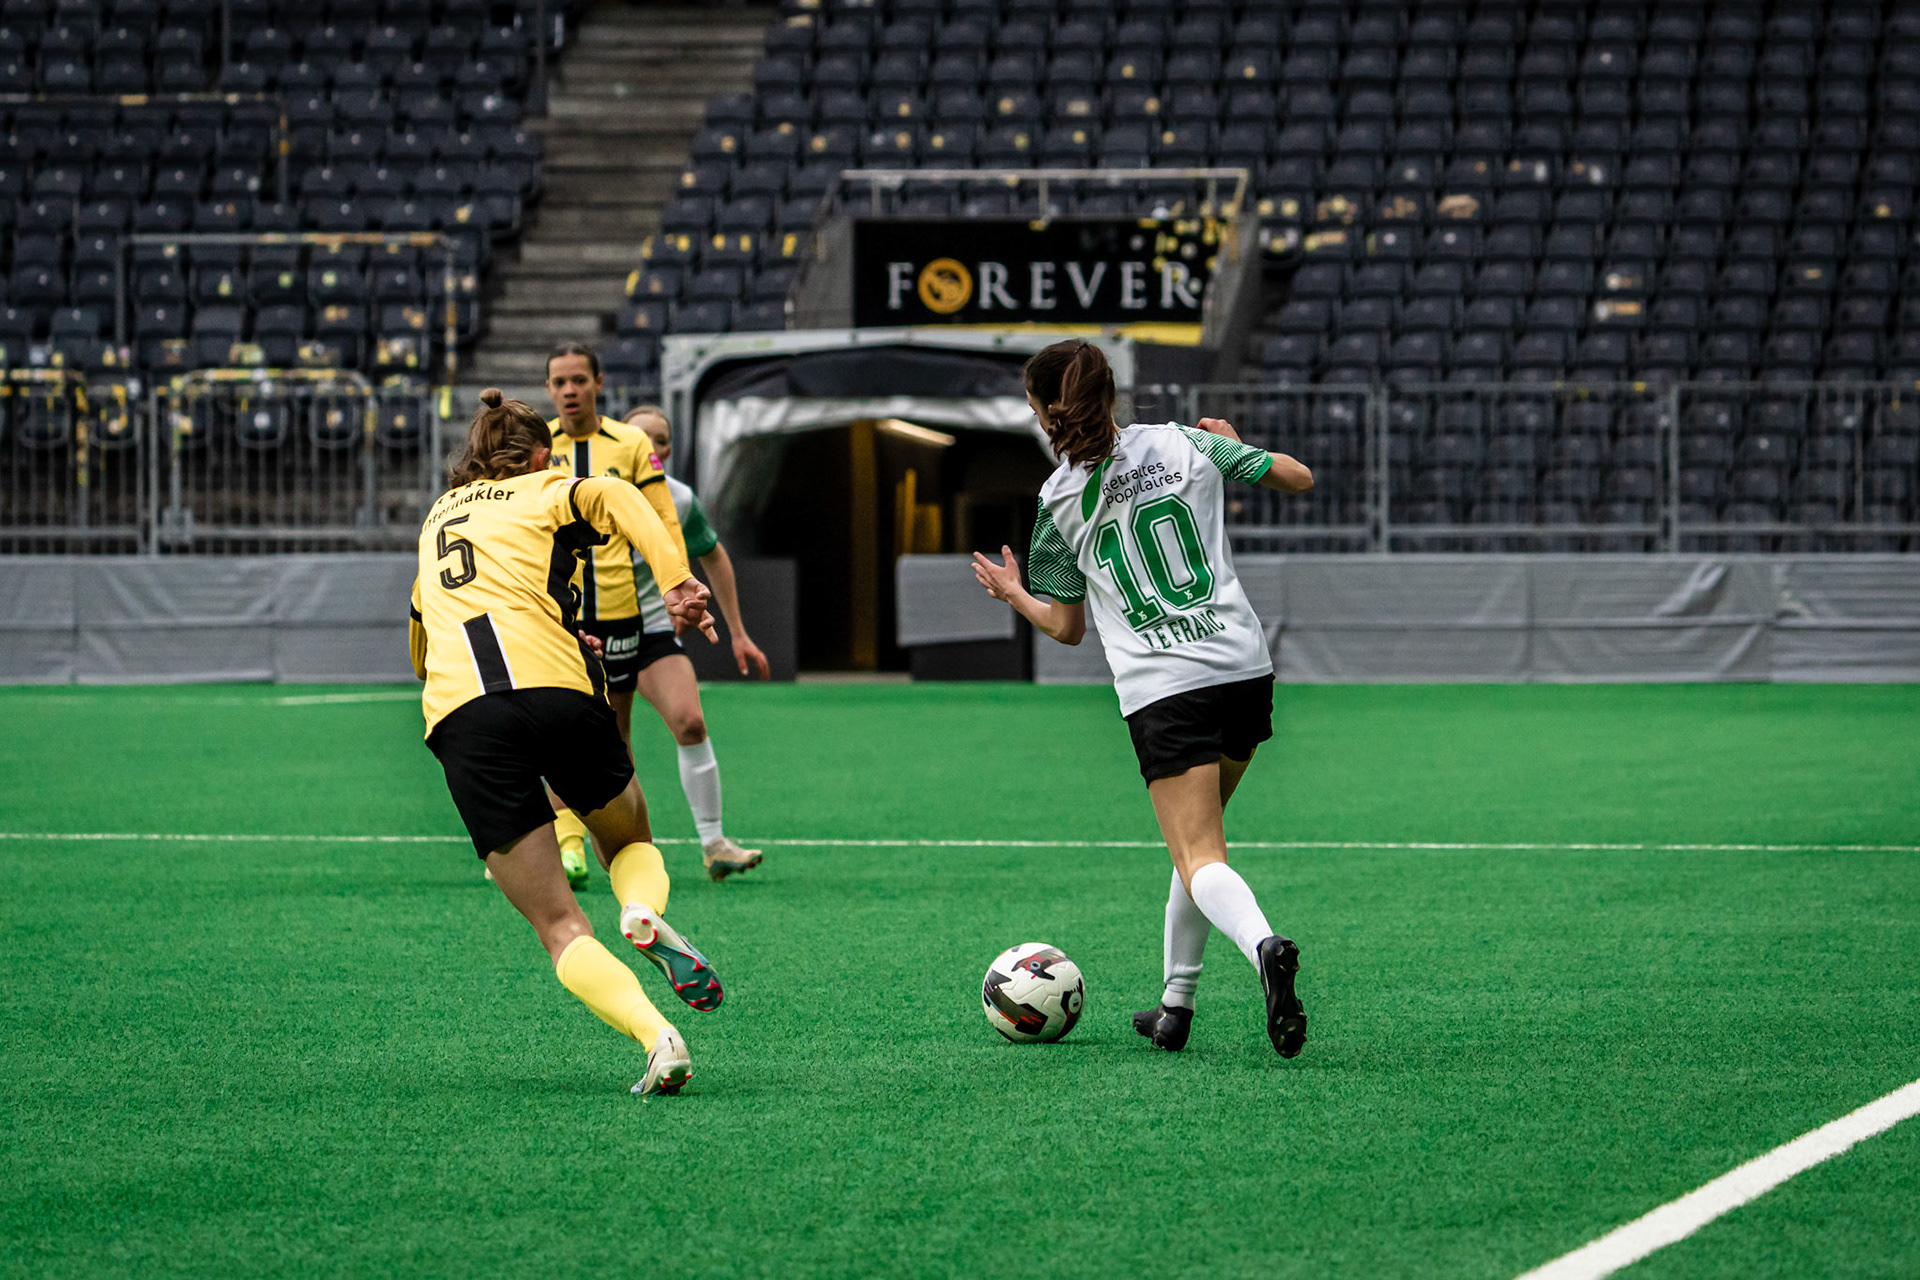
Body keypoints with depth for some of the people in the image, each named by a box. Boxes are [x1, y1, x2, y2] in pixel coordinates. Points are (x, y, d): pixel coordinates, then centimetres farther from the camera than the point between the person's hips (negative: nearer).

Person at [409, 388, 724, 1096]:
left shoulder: (437, 518, 32)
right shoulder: (544, 491, 19)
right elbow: (611, 496, -7)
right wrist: (676, 581, -17)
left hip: (458, 711, 2)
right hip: (556, 690, -2)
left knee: (557, 925, 1)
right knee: (631, 842, 26)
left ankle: (657, 1037, -23)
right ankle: (644, 914, -10)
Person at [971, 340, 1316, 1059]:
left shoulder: (1061, 501, 3)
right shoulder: (1185, 444, 8)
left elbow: (1067, 627, 12)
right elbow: (1300, 479, 13)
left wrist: (1012, 593, 32)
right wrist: (1233, 445, 31)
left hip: (1160, 689, -4)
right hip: (1245, 668, 4)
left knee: (1200, 858, -9)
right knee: (1199, 837, 20)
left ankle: (1263, 945, -40)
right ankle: (1175, 1005, 23)